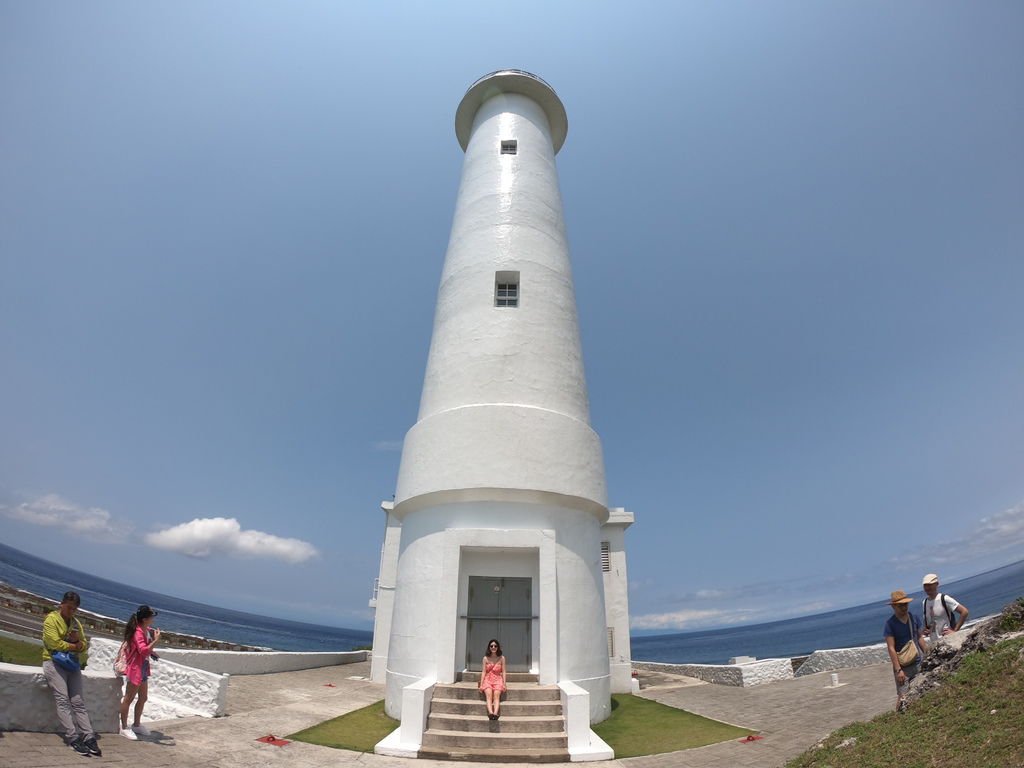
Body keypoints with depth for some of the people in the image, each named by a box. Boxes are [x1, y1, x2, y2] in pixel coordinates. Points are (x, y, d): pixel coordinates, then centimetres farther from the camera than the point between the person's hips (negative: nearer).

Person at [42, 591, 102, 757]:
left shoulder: (76, 623, 17)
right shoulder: (51, 619, -1)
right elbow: (55, 644, -12)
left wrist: (78, 642, -8)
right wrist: (74, 646, -1)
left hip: (72, 665, 5)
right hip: (54, 662, -5)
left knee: (78, 702, -4)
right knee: (63, 700, -16)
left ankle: (89, 738, -12)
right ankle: (73, 738, -17)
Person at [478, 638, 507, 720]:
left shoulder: (501, 658, 6)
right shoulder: (486, 658, 6)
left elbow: (503, 671, 6)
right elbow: (484, 672, 5)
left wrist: (504, 683, -3)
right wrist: (481, 684, -3)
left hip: (498, 680, 0)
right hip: (487, 679, 0)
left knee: (496, 694, -29)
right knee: (489, 694, -29)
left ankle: (496, 713, -49)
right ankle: (490, 713, -48)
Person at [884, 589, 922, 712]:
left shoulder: (914, 618, 4)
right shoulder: (890, 624, -13)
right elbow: (891, 648, -14)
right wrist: (898, 670, -16)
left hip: (918, 663, 5)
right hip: (902, 666, -5)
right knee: (903, 697, -8)